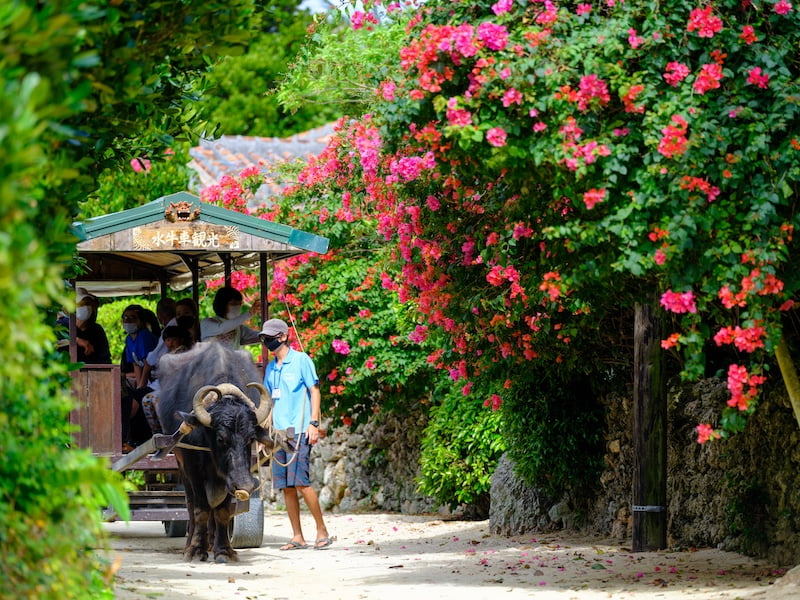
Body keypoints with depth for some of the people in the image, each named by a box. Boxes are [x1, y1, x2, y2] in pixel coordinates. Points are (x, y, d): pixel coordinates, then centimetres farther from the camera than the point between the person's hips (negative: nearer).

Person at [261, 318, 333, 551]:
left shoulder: (301, 360, -1)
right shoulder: (270, 368, 17)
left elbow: (314, 391, -3)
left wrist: (313, 423, -11)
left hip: (299, 432, -7)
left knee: (300, 482, -13)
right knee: (286, 487, 3)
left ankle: (322, 531, -4)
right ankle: (297, 537, 6)